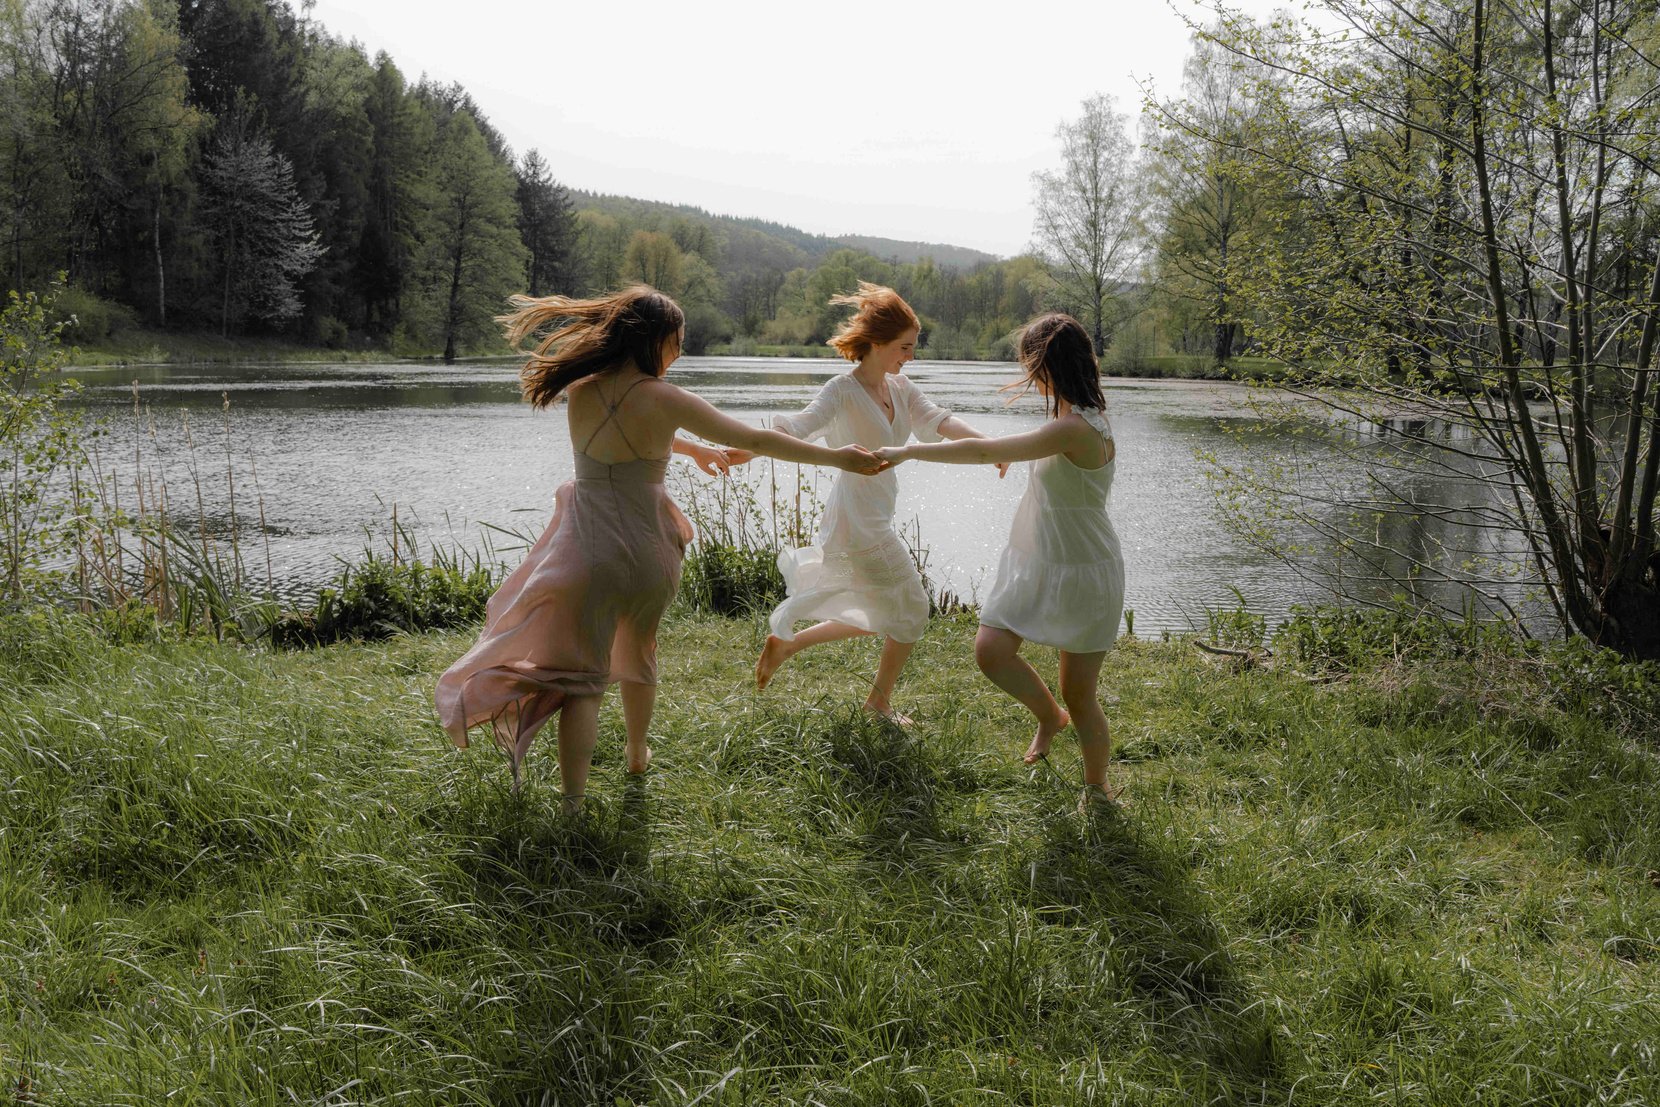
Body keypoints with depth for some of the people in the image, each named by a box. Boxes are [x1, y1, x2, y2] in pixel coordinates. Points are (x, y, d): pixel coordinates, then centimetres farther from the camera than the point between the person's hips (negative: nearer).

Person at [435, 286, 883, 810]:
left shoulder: (579, 392, 0)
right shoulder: (663, 399, -11)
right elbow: (755, 440, -9)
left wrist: (696, 450, 32)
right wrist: (837, 457, -2)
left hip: (587, 549, 1)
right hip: (646, 551, -1)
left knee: (579, 677, 4)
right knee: (639, 651, 25)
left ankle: (572, 803, -4)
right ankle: (638, 754, 46)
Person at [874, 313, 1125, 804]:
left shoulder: (1074, 429, -26)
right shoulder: (1084, 418, 4)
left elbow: (983, 452, -24)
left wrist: (908, 451, -16)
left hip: (1081, 572, -8)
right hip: (1036, 562, 8)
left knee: (1078, 694, 2)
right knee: (990, 650, -6)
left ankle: (1098, 789, 22)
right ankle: (1049, 716, 20)